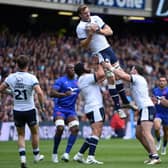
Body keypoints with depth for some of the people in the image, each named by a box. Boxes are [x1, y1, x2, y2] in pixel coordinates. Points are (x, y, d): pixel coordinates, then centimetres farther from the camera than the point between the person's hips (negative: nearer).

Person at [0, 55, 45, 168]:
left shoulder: (11, 77, -4)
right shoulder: (31, 78, -15)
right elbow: (40, 93, -24)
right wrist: (42, 106, -11)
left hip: (17, 111, 2)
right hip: (30, 110, -2)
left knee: (21, 135, 14)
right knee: (35, 133, 20)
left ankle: (23, 158, -2)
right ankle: (36, 155, 31)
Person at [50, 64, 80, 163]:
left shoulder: (78, 82, 13)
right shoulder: (61, 81, -6)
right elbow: (52, 93, -19)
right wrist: (64, 94, -35)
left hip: (71, 110, 5)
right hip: (60, 109, -5)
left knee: (75, 129, -18)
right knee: (60, 128, -23)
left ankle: (66, 154, -19)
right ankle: (54, 154, -4)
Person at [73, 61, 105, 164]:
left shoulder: (81, 80, 22)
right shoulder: (86, 77, -8)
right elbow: (101, 74, -18)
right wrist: (100, 65, -2)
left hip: (91, 108, 10)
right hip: (95, 108, -10)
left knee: (96, 134, 12)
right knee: (96, 132, -18)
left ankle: (79, 155, 13)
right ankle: (91, 158, -28)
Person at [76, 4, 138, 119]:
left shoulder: (96, 18, 7)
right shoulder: (80, 27, -10)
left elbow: (110, 31, 7)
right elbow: (84, 45, -13)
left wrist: (100, 31, -11)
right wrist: (90, 34, -25)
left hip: (108, 48, 6)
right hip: (99, 53, -6)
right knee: (111, 78, -12)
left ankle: (125, 102, 25)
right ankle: (117, 107, -6)